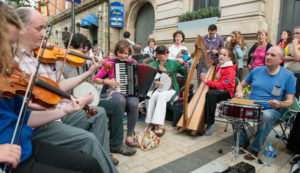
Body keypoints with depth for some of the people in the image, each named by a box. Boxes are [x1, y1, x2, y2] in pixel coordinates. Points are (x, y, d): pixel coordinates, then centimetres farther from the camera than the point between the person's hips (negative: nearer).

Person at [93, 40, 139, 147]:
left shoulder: (133, 62, 5)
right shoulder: (111, 64, -1)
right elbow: (95, 79, 2)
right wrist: (107, 81, -14)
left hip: (131, 92, 2)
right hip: (116, 91, -1)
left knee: (133, 103, -34)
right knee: (121, 100, -37)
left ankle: (129, 136, -16)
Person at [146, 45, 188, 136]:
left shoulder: (173, 63, 6)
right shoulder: (152, 65, 5)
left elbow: (186, 74, 6)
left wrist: (186, 67, -14)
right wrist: (154, 82, -23)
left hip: (171, 89, -1)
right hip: (157, 88, 1)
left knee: (161, 96, -33)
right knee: (152, 96, -32)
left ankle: (159, 125, -34)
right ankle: (151, 123, -24)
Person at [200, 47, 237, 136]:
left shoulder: (230, 70, -10)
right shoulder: (218, 66, 14)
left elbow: (223, 85, -19)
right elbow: (213, 80, 20)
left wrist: (207, 82, -23)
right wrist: (204, 77, -1)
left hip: (226, 92, -8)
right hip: (216, 89, 8)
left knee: (210, 94, -36)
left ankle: (210, 123, -29)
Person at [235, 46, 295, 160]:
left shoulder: (288, 76, -1)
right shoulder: (256, 71, 6)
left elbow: (289, 101, -1)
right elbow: (241, 85, 14)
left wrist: (280, 104, -24)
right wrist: (239, 91, -10)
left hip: (272, 110, -2)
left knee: (266, 116, -37)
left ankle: (255, 149, -14)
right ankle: (243, 142, -3)